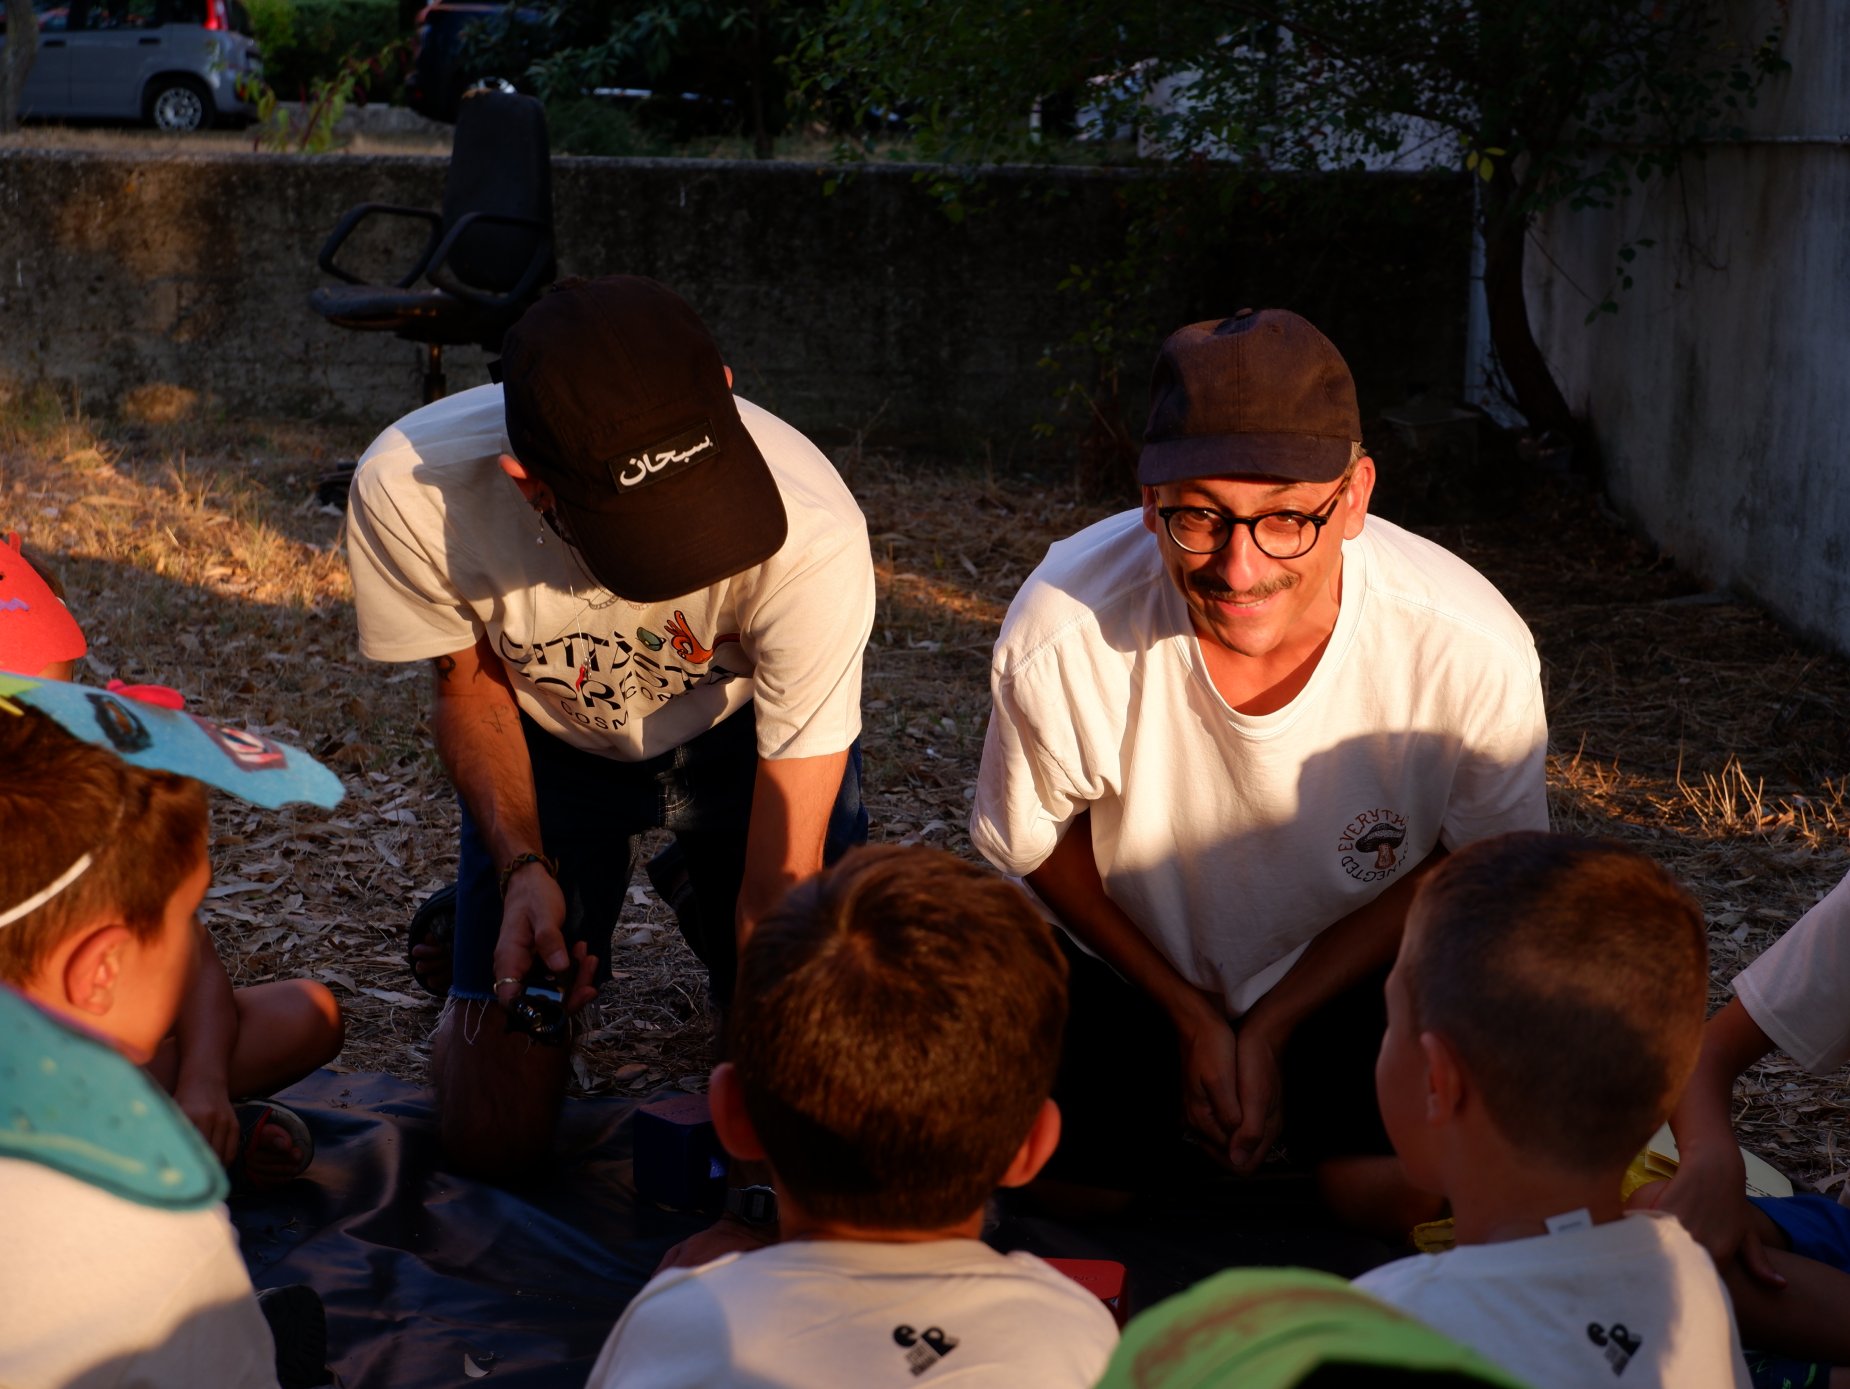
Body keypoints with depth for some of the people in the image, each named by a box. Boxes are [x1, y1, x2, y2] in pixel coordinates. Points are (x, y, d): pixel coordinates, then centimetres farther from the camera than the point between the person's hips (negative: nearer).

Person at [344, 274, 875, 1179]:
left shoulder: (810, 533, -40)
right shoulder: (409, 488, -35)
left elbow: (784, 882, -33)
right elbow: (470, 686, -11)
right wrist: (521, 865, -26)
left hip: (750, 736, 0)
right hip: (550, 742, 1)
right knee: (493, 1142, -4)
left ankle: (697, 901, 20)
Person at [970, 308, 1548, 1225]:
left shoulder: (1475, 655, -30)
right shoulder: (1062, 633, -30)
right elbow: (1034, 840, -8)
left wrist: (1272, 1026, -13)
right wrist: (1188, 1013, -6)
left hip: (1359, 966, 0)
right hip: (1124, 951, 0)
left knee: (1405, 1194, -20)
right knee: (1065, 1177, -18)